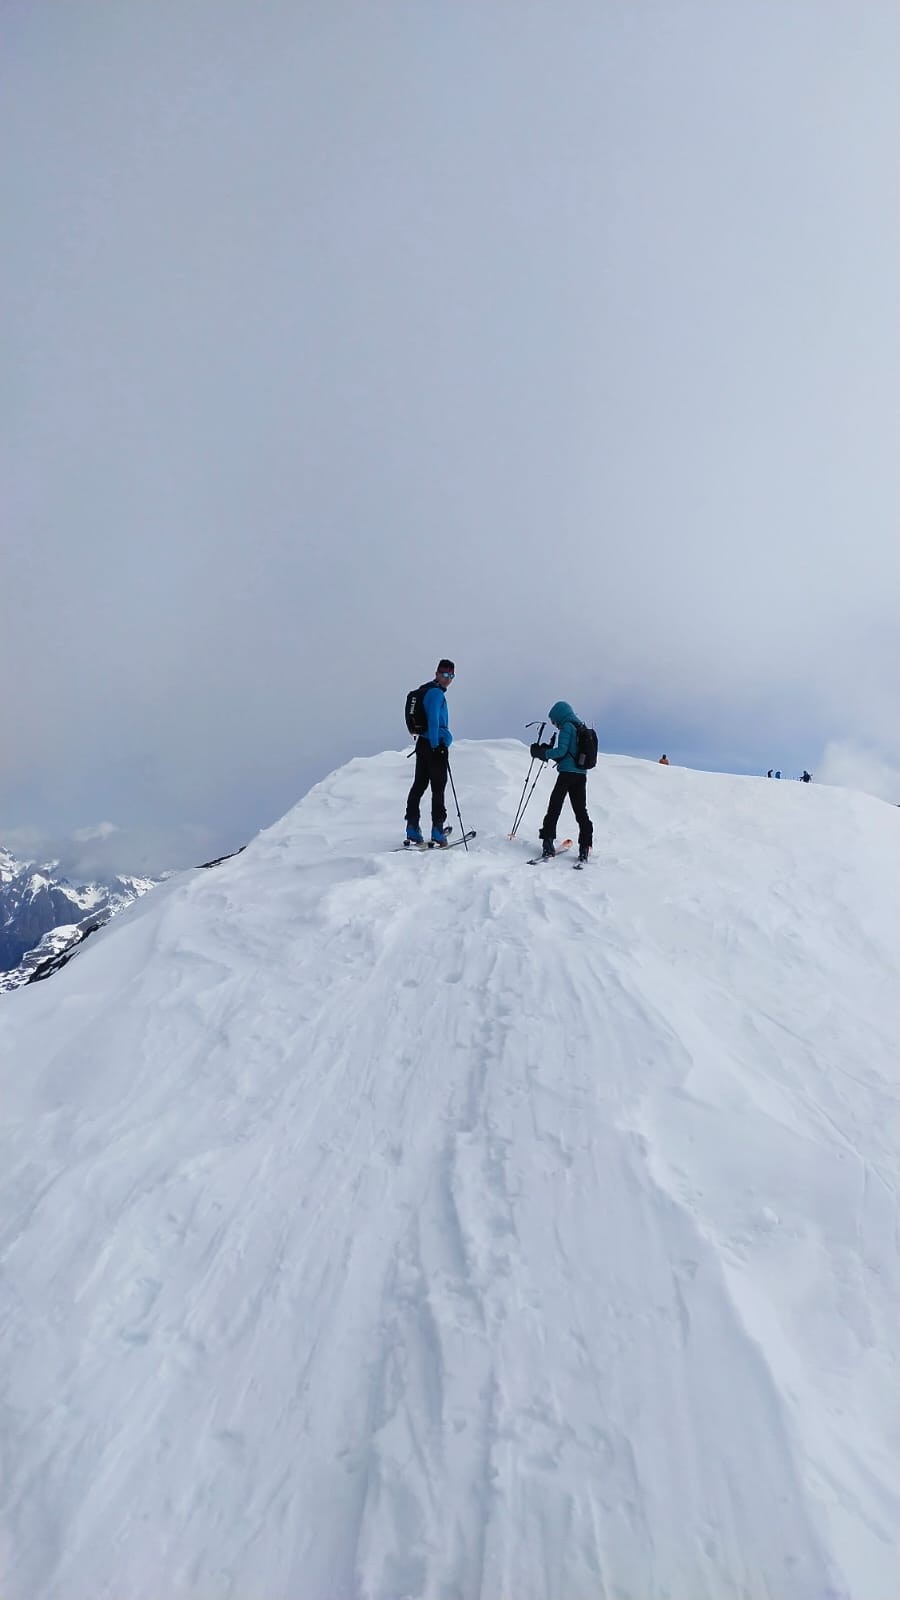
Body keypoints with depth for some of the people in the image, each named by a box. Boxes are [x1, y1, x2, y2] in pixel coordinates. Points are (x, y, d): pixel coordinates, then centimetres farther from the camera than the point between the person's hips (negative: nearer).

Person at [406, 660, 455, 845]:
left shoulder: (428, 691, 18)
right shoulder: (436, 693, -12)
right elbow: (433, 720, -21)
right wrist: (436, 746, -23)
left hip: (423, 743, 10)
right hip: (435, 746, -10)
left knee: (419, 784, 9)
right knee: (438, 788, -6)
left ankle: (412, 828, 11)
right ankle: (438, 830, -5)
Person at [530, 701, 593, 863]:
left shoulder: (567, 727, -5)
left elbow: (562, 751, -15)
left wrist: (542, 753, -7)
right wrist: (547, 752, 20)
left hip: (567, 773, -8)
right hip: (581, 775, 8)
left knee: (554, 807, -2)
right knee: (581, 811, 8)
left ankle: (548, 842, -6)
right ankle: (584, 848, 3)